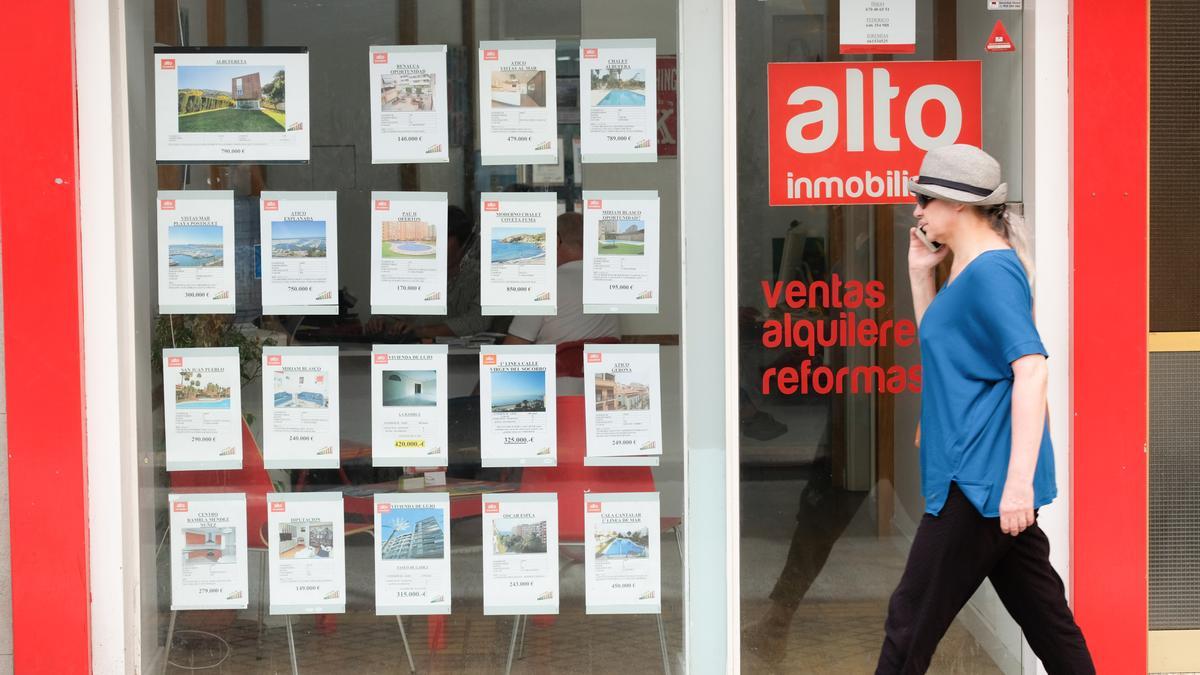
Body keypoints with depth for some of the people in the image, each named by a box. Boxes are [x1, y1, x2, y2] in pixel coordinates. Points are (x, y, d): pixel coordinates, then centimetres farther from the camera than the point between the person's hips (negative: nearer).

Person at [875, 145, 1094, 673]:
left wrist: (1019, 480, -29)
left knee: (911, 624, -5)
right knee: (1047, 621, 12)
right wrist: (920, 272, 16)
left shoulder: (992, 270, -14)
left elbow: (1031, 370, -23)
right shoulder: (968, 269, 15)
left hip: (982, 477, -10)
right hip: (979, 475, 10)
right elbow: (939, 344, 30)